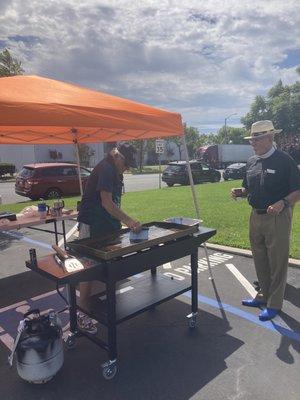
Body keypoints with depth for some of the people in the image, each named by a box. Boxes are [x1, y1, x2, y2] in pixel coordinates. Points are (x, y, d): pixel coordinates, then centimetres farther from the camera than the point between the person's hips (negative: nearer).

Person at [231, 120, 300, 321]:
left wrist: (283, 203, -28)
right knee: (260, 261, 17)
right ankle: (263, 296, 35)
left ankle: (274, 304, 20)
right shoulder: (251, 162, 8)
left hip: (277, 218, -6)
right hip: (256, 216, 7)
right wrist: (239, 192, -4)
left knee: (277, 263, 5)